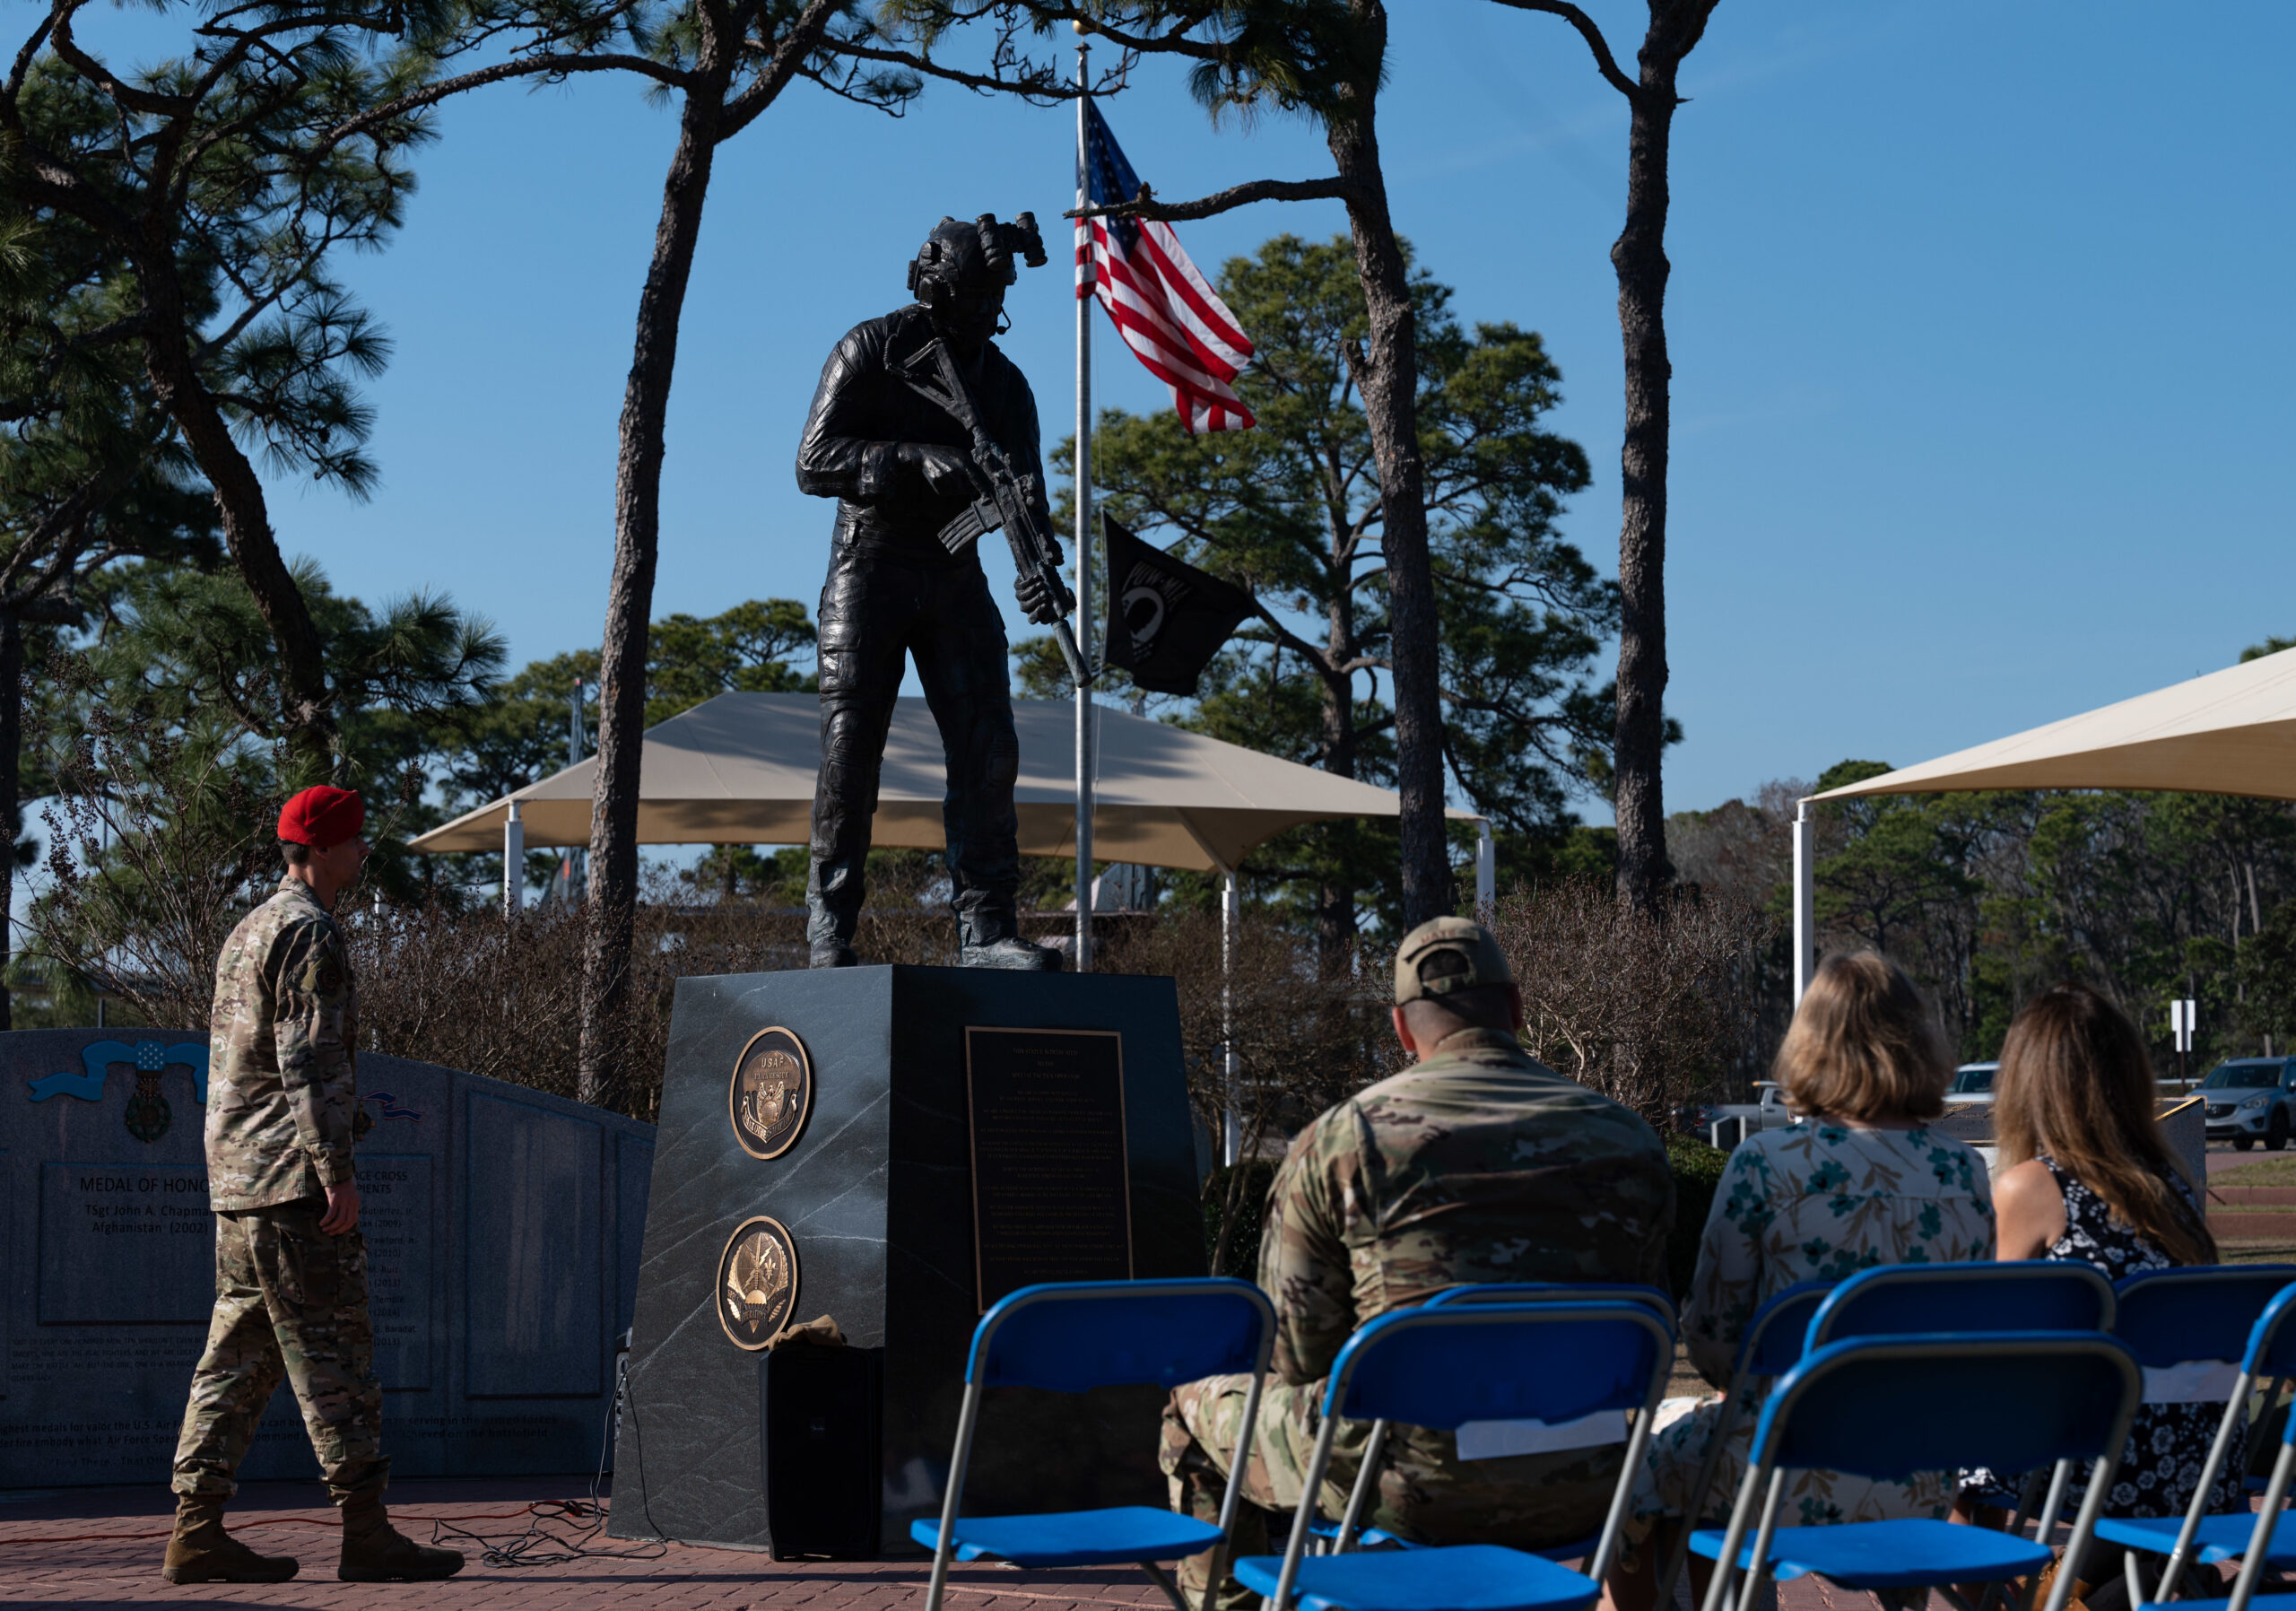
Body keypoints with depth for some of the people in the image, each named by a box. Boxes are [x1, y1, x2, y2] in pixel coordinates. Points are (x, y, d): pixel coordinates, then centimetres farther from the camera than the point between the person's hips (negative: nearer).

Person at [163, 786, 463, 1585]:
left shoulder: (249, 930, 20)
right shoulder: (310, 934, -11)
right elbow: (308, 1063, -18)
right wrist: (337, 1172, -19)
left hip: (236, 1179, 10)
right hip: (292, 1180, -10)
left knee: (241, 1352, 9)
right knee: (333, 1351, -8)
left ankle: (197, 1529, 7)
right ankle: (364, 1532, -8)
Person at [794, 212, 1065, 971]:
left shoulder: (1002, 381, 8)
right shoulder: (869, 352, -5)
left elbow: (1023, 492, 1)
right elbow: (814, 462, -13)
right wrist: (916, 461, -26)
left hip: (955, 576, 4)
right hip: (870, 571, -4)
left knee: (988, 745, -8)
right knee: (851, 748, -5)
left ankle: (987, 930, -9)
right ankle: (829, 930, 4)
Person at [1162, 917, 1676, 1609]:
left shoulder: (1341, 1140, -3)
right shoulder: (1631, 1140, 6)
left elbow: (1297, 1358, 1)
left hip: (1418, 1487, -3)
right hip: (1585, 1497, 4)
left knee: (1197, 1411, 22)